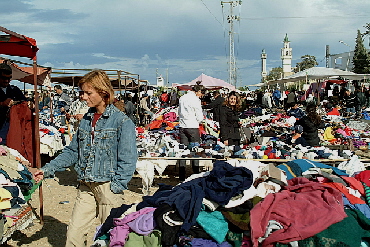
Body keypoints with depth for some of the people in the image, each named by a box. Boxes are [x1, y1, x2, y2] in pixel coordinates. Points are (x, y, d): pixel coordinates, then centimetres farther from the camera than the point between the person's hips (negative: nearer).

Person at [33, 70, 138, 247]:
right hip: (86, 187, 6)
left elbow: (127, 160, -11)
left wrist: (115, 189, -16)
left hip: (108, 187, -5)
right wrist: (48, 170, 10)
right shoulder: (86, 120, 12)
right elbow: (73, 152, 18)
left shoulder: (122, 122, -8)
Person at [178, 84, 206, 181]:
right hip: (193, 127, -6)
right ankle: (196, 174, 7)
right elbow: (200, 117, -10)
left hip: (182, 126, 6)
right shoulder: (195, 100, -11)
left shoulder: (182, 98, 9)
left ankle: (182, 176, 11)